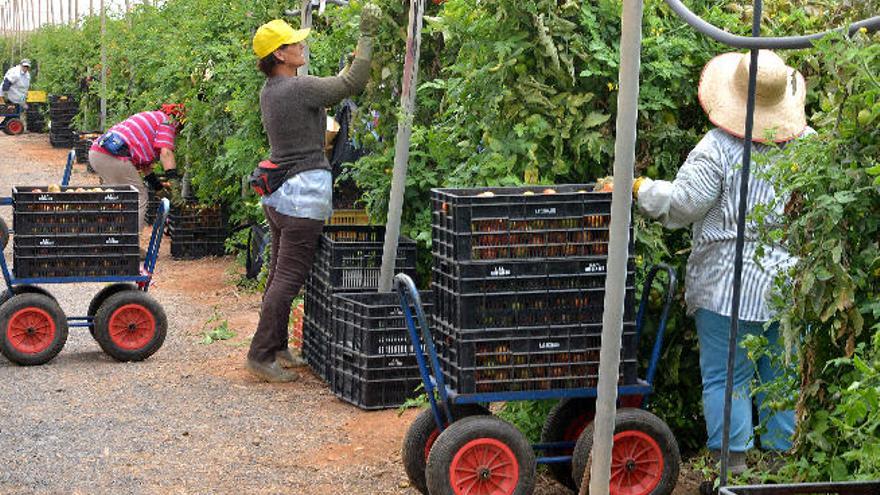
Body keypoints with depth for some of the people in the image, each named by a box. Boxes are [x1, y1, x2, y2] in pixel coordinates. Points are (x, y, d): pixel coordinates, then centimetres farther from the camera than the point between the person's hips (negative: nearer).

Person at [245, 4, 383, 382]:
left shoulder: (269, 91, 10)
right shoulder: (298, 88, -18)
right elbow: (351, 83, -15)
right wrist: (367, 35, -10)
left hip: (278, 194, 10)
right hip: (304, 192, -10)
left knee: (279, 274, 15)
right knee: (288, 279, -5)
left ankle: (276, 348, 24)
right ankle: (261, 355, -3)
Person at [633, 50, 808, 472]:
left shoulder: (719, 147, -13)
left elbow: (681, 205, -13)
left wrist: (640, 188, 0)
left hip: (730, 288, -5)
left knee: (726, 378, 3)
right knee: (783, 378, 13)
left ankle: (732, 464, 2)